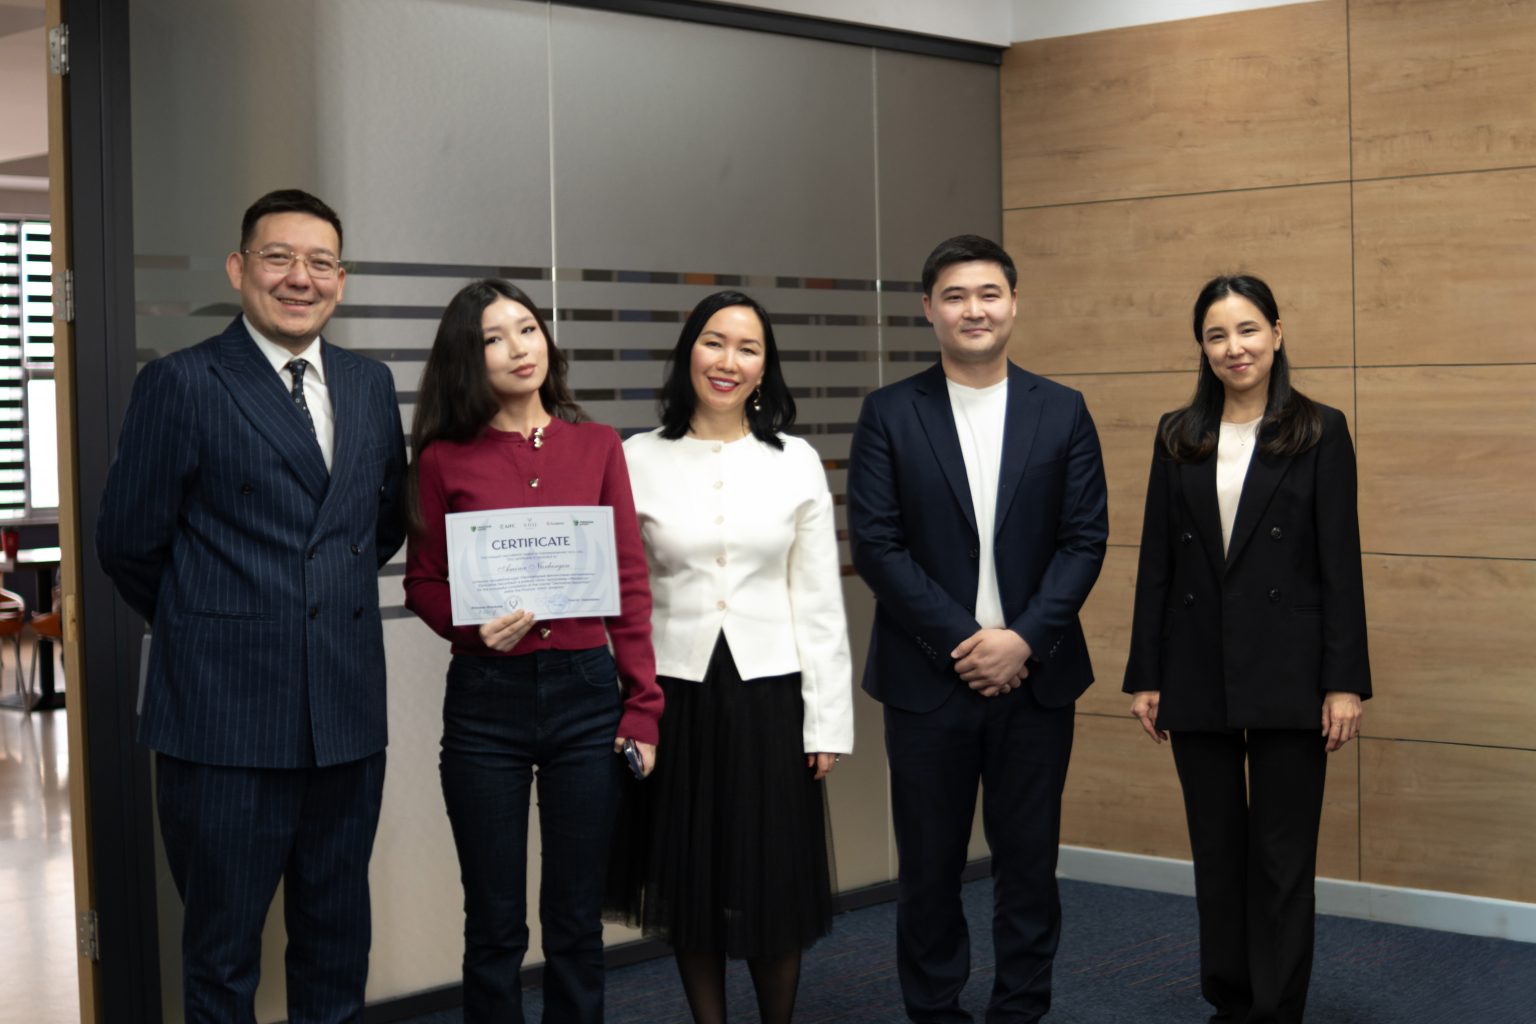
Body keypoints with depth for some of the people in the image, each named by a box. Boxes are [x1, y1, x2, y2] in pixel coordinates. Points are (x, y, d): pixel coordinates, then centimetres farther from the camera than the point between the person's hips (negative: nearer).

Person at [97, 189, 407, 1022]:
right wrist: (203, 629, 8)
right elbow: (128, 543, -3)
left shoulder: (370, 385, 9)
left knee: (337, 940, 16)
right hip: (225, 715, -5)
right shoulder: (180, 384, -7)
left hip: (347, 712, 5)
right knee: (222, 955, 8)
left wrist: (333, 601, 12)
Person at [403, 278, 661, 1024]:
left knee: (577, 920, 9)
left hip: (586, 695, 1)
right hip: (485, 699, -1)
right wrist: (472, 625, -15)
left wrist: (643, 705, 0)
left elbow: (629, 583, 4)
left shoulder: (597, 446, 4)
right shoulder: (444, 459, 0)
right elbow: (423, 584, 6)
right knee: (495, 925, 7)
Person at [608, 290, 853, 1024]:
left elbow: (820, 602, 2)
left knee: (775, 887, 5)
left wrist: (828, 722, -1)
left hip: (770, 694, 0)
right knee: (689, 883, 9)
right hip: (676, 694, 0)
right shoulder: (637, 459, 0)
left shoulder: (797, 462, 2)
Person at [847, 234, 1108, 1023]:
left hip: (1034, 675, 1)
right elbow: (875, 544, -6)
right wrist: (960, 640, -12)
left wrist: (1023, 640, -12)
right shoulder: (888, 414, 0)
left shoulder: (1063, 412, 5)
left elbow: (1085, 540, 0)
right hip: (927, 677, -1)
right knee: (929, 864, 7)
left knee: (1029, 861, 8)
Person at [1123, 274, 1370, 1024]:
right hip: (1198, 672, 3)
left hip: (1287, 672, -3)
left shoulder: (1319, 432, -1)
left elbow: (1341, 563, -4)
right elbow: (1156, 560, 7)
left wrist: (1345, 681, -9)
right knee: (1216, 848, 11)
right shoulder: (1178, 436, 7)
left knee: (1283, 853, 1)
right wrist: (1144, 675, 4)